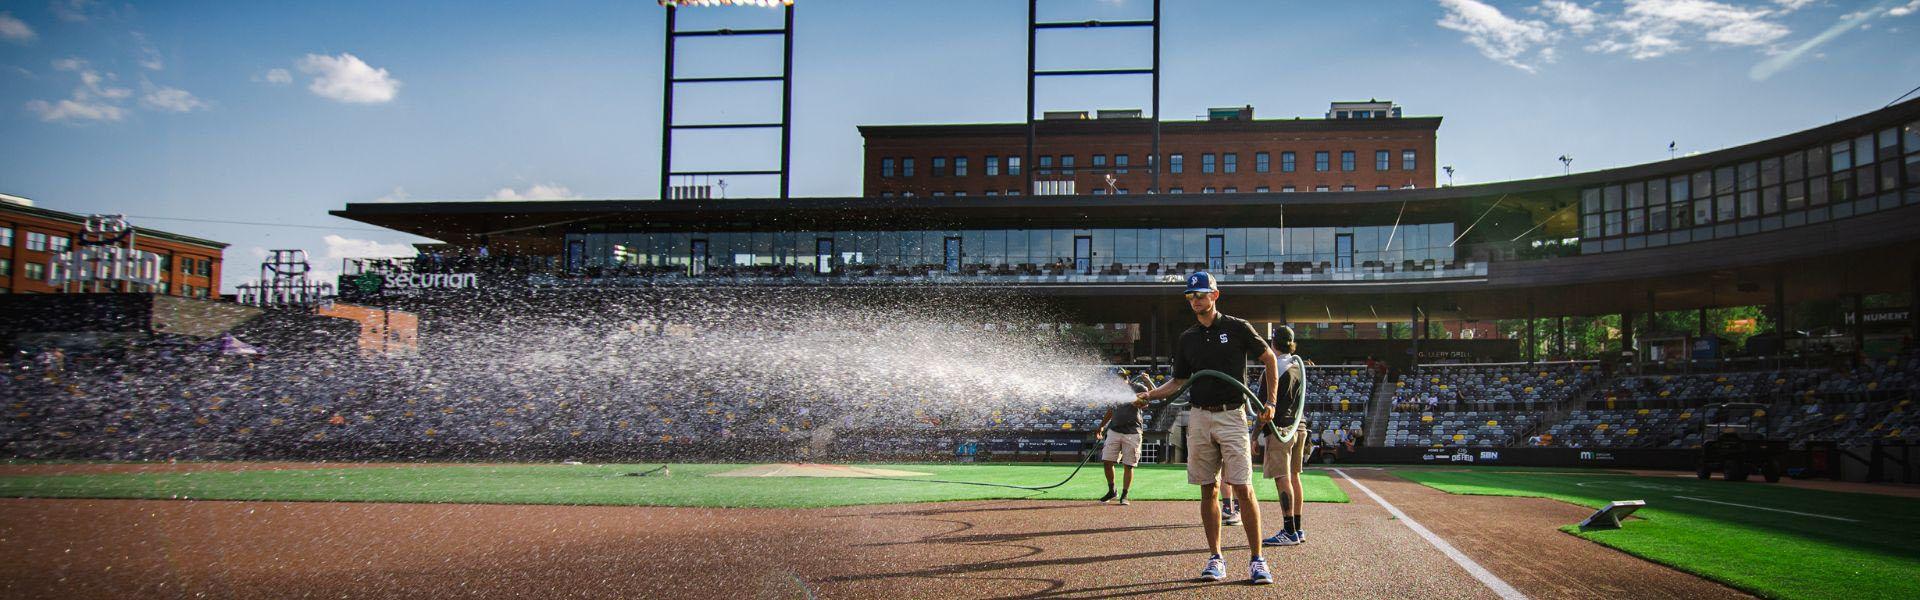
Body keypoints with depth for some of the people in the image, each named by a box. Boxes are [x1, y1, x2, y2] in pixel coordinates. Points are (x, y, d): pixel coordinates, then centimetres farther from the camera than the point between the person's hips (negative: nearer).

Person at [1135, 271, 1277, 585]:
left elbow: (1269, 358, 8)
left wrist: (1270, 402, 1)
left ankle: (1257, 560, -3)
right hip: (1198, 418, 4)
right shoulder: (1186, 339, 12)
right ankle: (1215, 558, 13)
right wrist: (1150, 394, -3)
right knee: (1208, 490, 5)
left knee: (1243, 489, -9)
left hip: (1232, 417, -4)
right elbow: (1178, 382, 15)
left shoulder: (1237, 328, 1)